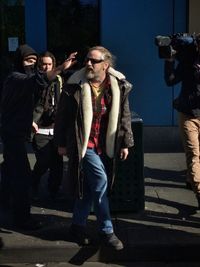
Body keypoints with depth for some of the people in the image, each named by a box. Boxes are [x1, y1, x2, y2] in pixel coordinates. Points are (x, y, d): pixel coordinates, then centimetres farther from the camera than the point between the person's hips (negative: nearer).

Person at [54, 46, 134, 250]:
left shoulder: (118, 86, -1)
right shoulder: (74, 86, -9)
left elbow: (124, 116, 7)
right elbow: (62, 116, -2)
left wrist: (125, 143, 7)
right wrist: (61, 143, 0)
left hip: (105, 146, 4)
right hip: (83, 144, -4)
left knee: (89, 186, 11)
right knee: (100, 180, -14)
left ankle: (78, 226, 29)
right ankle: (106, 231, 0)